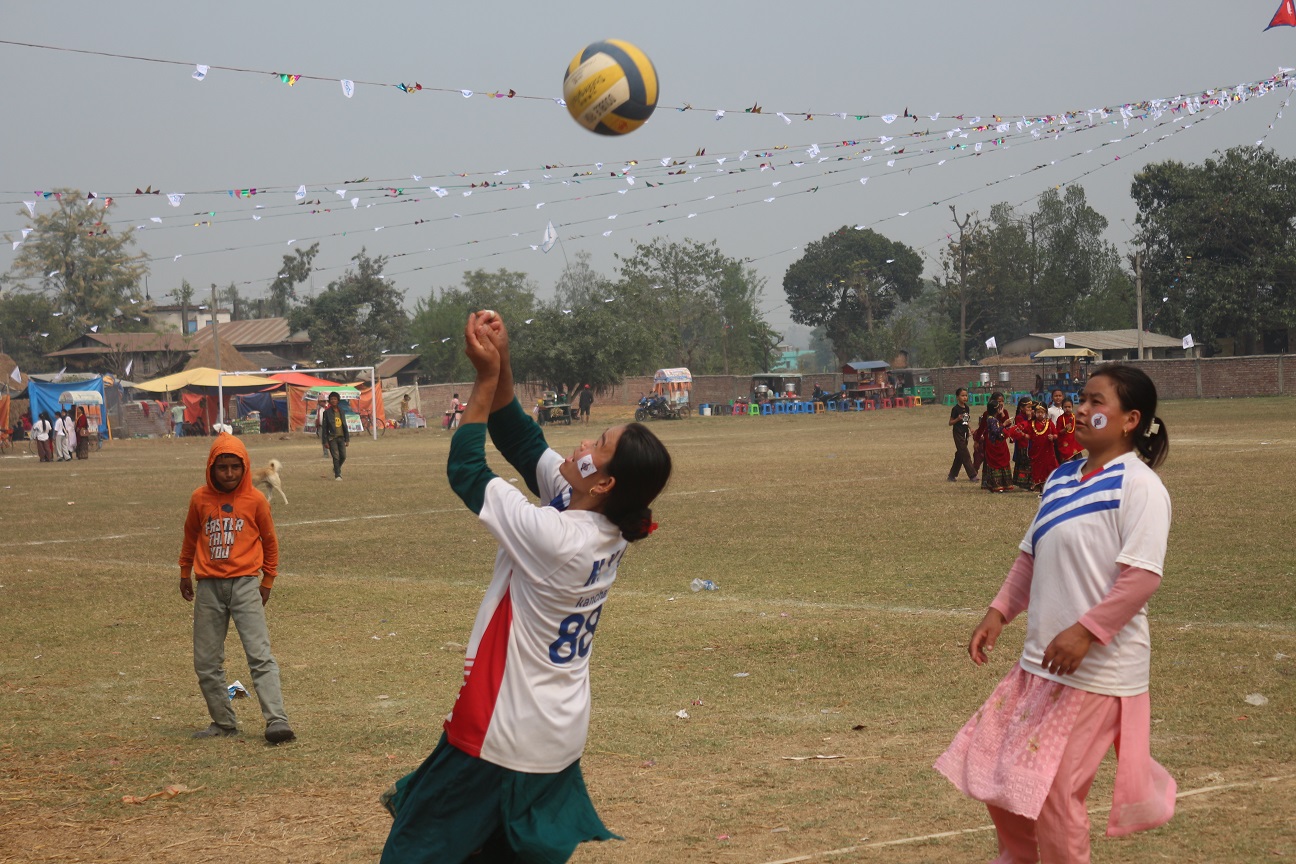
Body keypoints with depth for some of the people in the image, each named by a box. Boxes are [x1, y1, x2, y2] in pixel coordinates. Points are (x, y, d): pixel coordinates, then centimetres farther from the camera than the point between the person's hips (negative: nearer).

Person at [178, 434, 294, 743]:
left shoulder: (255, 500, -2)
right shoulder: (200, 499, 3)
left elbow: (269, 541, 10)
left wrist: (267, 582, 14)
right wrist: (185, 573, 26)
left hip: (244, 584, -3)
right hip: (208, 587, 3)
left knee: (260, 656, -12)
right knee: (206, 663, 6)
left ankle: (277, 721, -17)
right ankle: (223, 723, 17)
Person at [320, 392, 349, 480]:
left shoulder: (341, 411, 9)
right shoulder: (327, 412, -4)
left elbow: (345, 425, 14)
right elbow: (324, 427, -4)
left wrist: (347, 439, 11)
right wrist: (325, 441, -8)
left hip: (341, 437, 4)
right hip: (332, 438, -4)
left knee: (343, 456, 4)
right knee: (336, 457, -7)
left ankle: (336, 469, 30)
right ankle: (337, 475, 2)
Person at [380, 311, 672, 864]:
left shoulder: (552, 538, -27)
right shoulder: (607, 531, -4)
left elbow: (464, 470, -17)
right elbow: (522, 444, 3)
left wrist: (487, 379, -12)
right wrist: (502, 367, -6)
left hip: (503, 738, -9)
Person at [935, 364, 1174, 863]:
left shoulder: (1138, 486, -14)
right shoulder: (1062, 479, 12)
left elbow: (1142, 575, -22)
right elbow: (1032, 556, 19)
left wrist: (1086, 632, -26)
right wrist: (1000, 613, 9)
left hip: (1096, 670, -8)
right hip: (1040, 661, 8)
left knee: (1047, 789, -6)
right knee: (995, 772, 14)